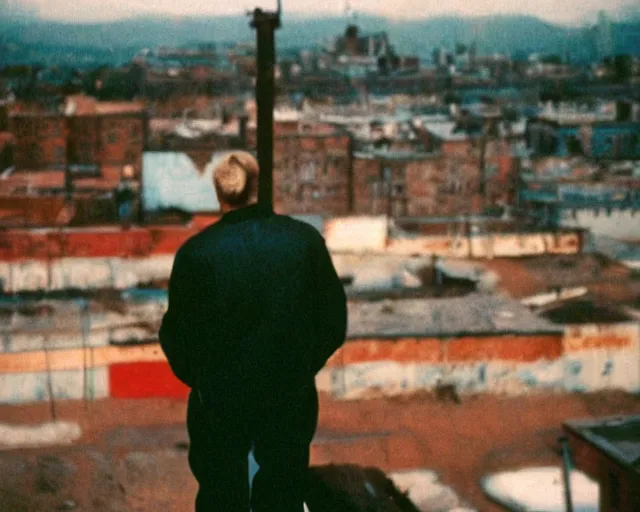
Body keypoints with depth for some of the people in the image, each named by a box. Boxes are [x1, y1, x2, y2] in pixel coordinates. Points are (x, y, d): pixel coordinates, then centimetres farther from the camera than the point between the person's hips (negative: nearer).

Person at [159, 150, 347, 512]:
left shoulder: (197, 251, -15)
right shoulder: (305, 239, -10)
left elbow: (177, 334, -8)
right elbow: (334, 319, -3)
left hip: (220, 400, -1)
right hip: (291, 396, 2)